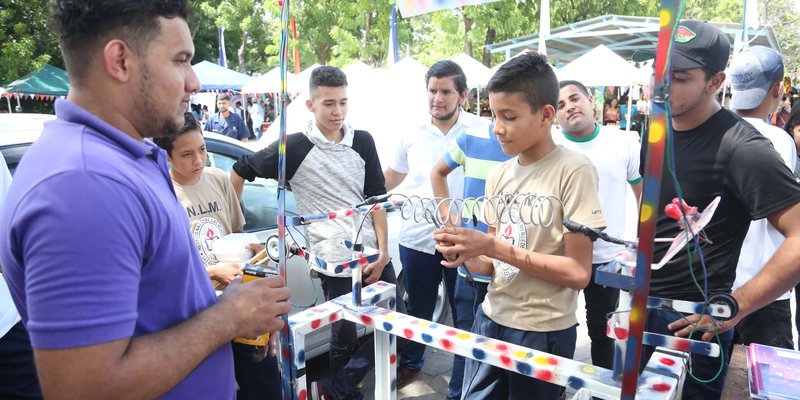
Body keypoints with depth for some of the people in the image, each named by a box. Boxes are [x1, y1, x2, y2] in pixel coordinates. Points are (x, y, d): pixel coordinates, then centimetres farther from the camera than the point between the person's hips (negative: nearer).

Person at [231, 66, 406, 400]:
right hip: (336, 261, -5)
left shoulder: (363, 142, 5)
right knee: (345, 339, 6)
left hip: (374, 254, 5)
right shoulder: (294, 148, -7)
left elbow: (376, 197, 7)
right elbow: (240, 171, 4)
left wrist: (383, 250, -1)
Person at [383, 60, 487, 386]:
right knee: (417, 310, 21)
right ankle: (410, 363, 44)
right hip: (416, 239, 3)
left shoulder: (482, 131, -5)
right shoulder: (412, 135, 4)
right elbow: (390, 177, 18)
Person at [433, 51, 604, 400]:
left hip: (544, 331, -5)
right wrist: (466, 257, -13)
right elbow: (495, 264, 9)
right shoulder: (498, 176, 3)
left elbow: (578, 273, -18)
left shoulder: (573, 170, -15)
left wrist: (494, 247, -22)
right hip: (492, 318, 6)